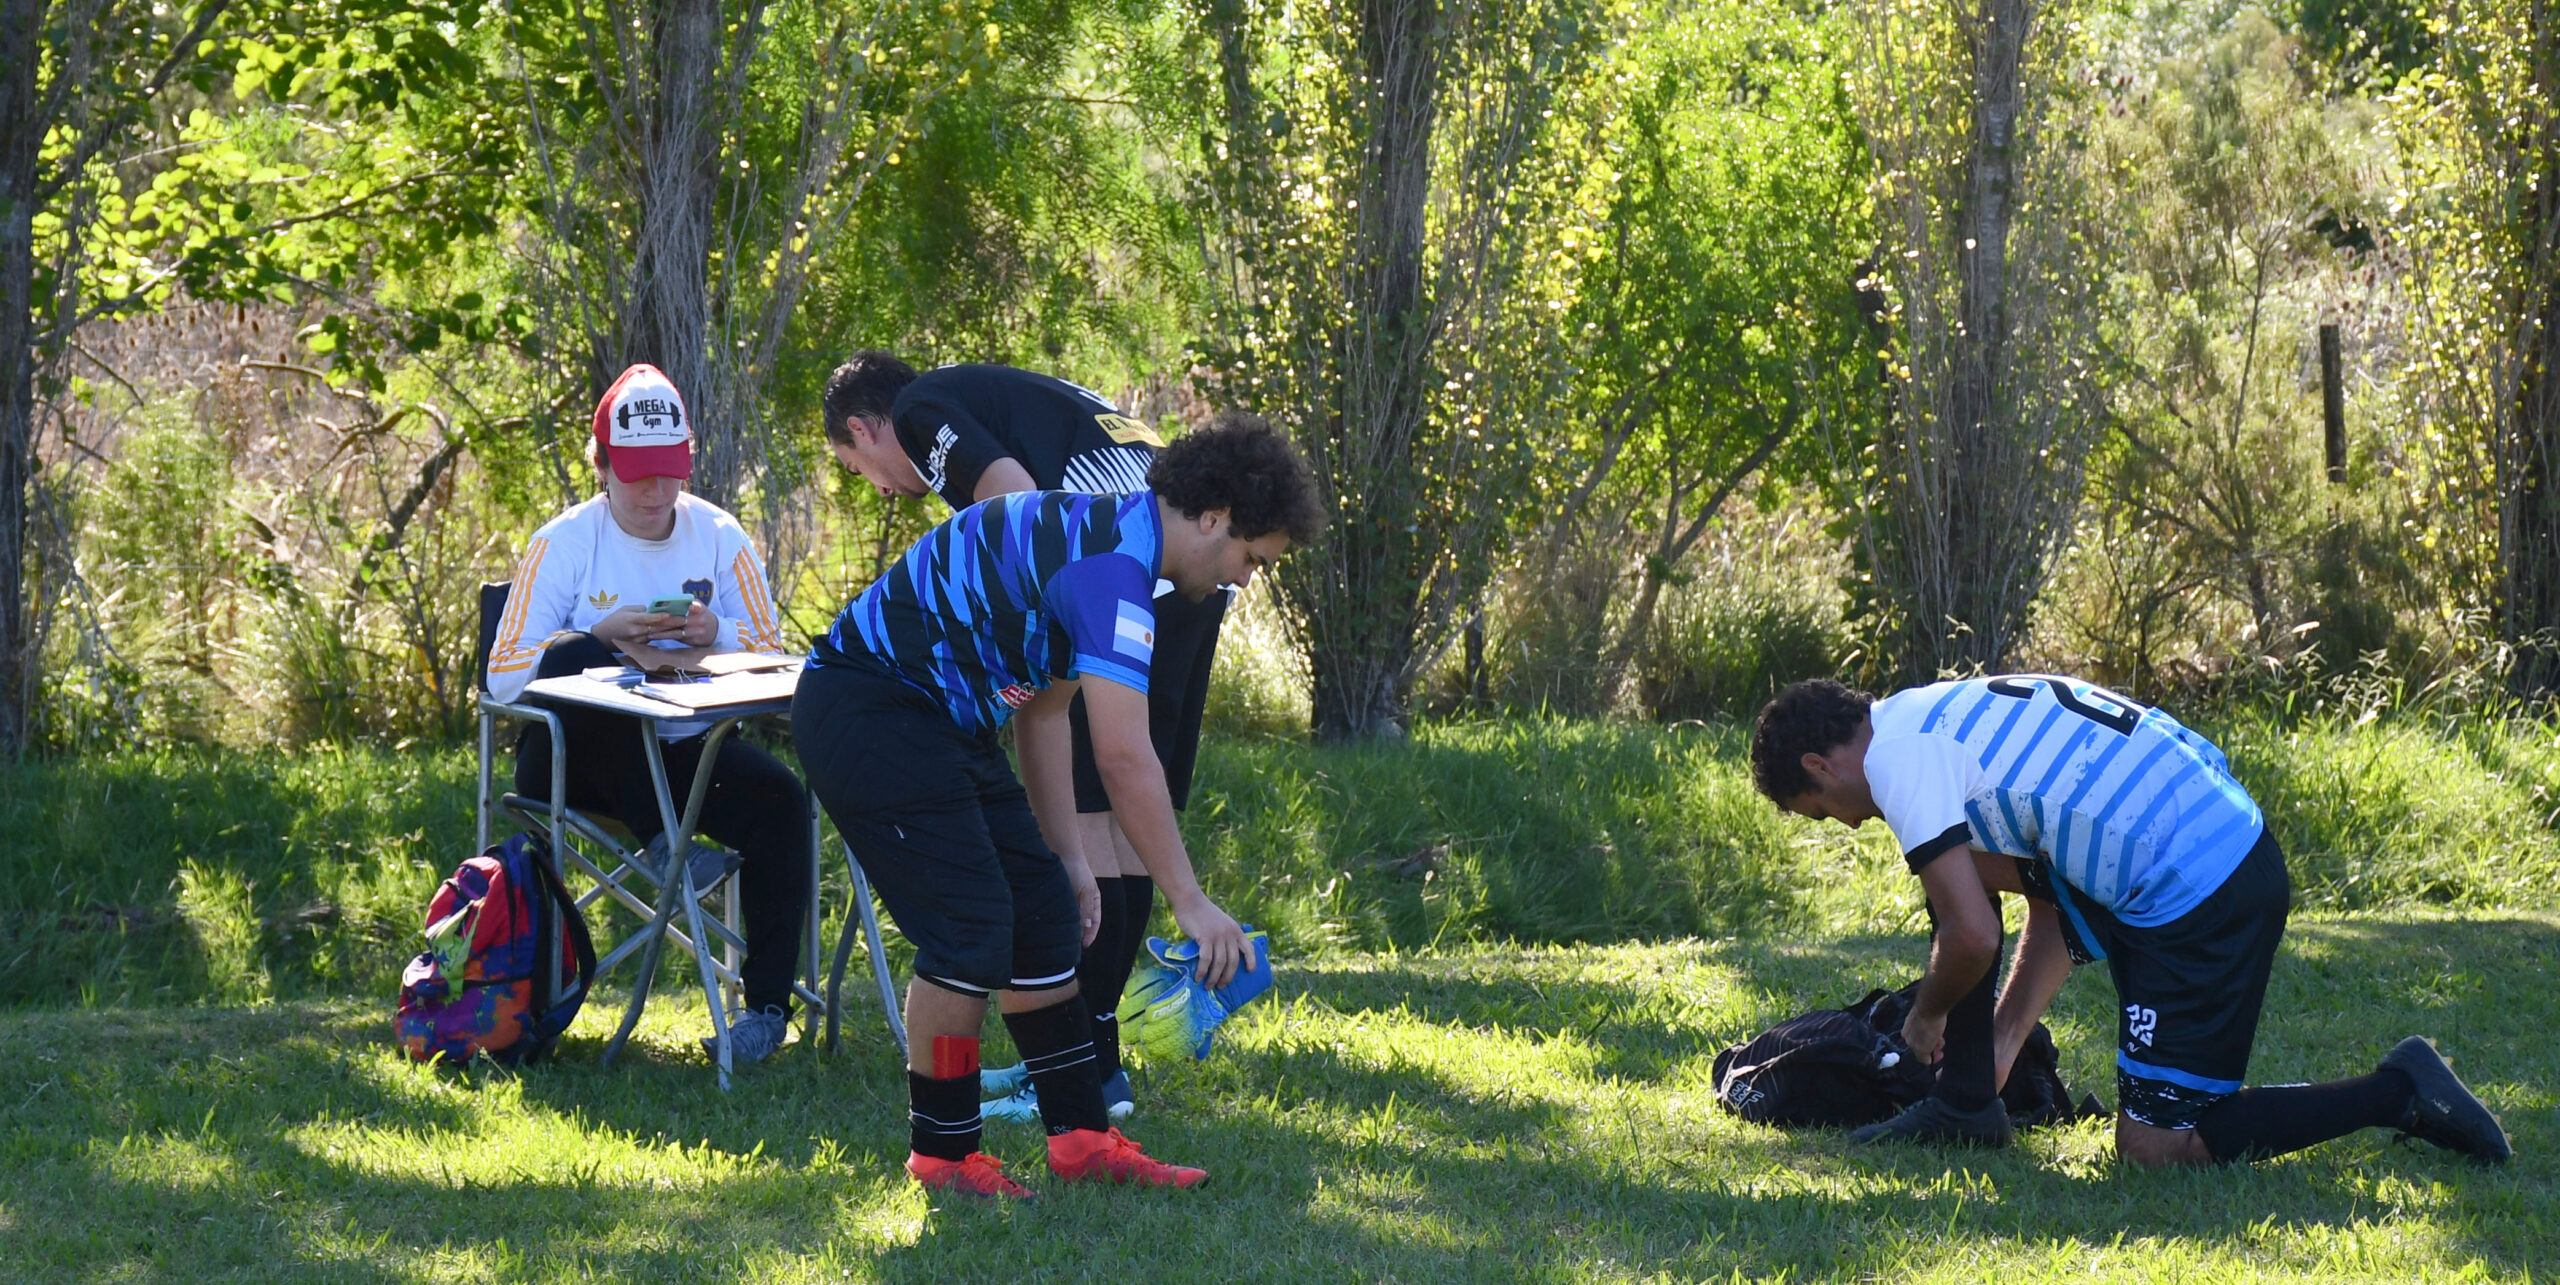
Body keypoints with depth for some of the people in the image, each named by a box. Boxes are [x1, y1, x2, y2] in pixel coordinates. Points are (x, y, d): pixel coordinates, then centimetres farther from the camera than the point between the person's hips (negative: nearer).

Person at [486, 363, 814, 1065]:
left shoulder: (719, 535, 5)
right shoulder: (564, 543, -4)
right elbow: (504, 677, -10)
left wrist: (715, 634, -17)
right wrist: (601, 636, -23)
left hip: (689, 746, 2)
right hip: (580, 760, -2)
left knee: (779, 797, -26)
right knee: (576, 662, -33)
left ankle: (767, 1004, -21)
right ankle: (664, 842, -28)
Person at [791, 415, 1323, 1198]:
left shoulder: (1107, 540, 12)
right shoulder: (1110, 565, -21)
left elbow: (1042, 713, 20)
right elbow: (1124, 758, -26)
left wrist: (1069, 858, 18)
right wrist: (1190, 902, -22)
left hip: (940, 719, 11)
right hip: (867, 710, -11)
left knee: (1043, 911, 9)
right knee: (971, 929, -11)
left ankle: (1080, 1135, 13)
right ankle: (942, 1153, 3)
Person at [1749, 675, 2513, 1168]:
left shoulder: (1894, 755, -9)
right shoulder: (1944, 722, 21)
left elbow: (1972, 937, -14)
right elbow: (2052, 911, 25)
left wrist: (1927, 1020, 7)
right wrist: (1996, 1047, 28)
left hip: (2202, 895, -10)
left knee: (2155, 1149, -3)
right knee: (1961, 865, 17)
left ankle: (2397, 1094, -2)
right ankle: (1966, 1104, 21)